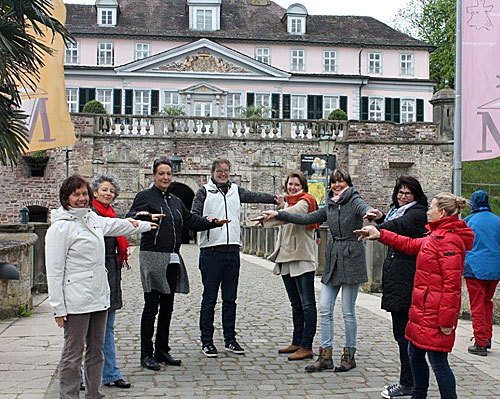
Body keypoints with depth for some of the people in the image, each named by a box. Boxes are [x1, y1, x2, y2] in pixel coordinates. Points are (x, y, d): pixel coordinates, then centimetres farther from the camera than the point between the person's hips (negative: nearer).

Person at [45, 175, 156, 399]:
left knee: (96, 350, 13)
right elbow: (54, 271, -12)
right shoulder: (60, 227, -10)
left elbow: (115, 225, 34)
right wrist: (58, 307, -15)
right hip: (76, 301, -8)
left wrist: (144, 225, 48)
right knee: (73, 353, -3)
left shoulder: (92, 218, 12)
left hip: (99, 297, 8)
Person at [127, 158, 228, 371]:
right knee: (151, 306, -5)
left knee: (167, 307, 11)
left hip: (172, 259, 7)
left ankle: (162, 350, 21)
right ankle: (146, 354, 3)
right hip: (152, 256, -7)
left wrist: (213, 222, 12)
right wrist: (141, 216, -37)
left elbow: (191, 220, 25)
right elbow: (130, 218, -16)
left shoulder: (175, 201, 20)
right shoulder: (145, 196, -2)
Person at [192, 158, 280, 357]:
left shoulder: (236, 190, 15)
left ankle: (230, 339, 18)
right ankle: (207, 341, 8)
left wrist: (275, 198, -9)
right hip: (211, 250, -4)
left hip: (232, 250, 4)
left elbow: (255, 196, 7)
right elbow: (194, 217, -2)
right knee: (209, 298, 0)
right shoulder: (204, 191, 3)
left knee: (230, 298, 10)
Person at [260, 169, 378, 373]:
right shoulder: (329, 207, 14)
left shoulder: (354, 201, -5)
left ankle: (349, 355, 12)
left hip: (351, 259, -6)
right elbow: (306, 219, 17)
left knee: (348, 311, 0)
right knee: (325, 309, 2)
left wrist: (369, 212, -53)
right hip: (332, 261, 6)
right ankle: (325, 355, 8)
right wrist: (278, 214, 13)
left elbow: (364, 207, -27)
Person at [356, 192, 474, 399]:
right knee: (415, 355, 20)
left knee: (438, 361, -5)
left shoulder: (449, 240, -18)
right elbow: (411, 245, 27)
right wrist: (380, 234, 25)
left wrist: (446, 320, -22)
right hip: (423, 310, 11)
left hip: (435, 312, -11)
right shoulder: (437, 236, 14)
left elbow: (452, 284, -21)